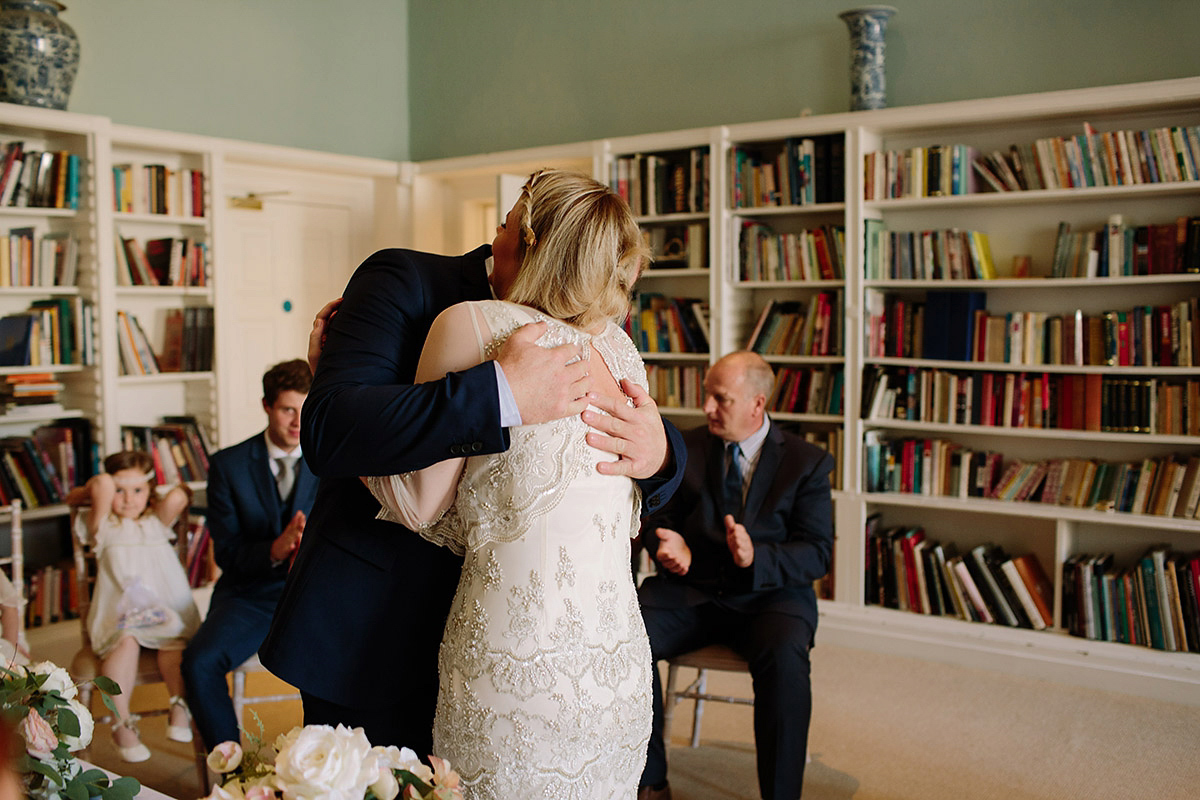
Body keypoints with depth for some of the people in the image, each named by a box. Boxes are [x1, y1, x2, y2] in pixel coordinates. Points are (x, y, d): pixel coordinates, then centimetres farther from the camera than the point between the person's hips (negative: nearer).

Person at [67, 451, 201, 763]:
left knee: (173, 642, -29)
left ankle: (180, 705, -22)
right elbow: (102, 483, -3)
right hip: (118, 612, -2)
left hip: (165, 607, 2)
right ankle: (122, 722, -31)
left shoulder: (157, 522, 21)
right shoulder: (103, 526, 13)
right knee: (126, 641, -32)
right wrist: (82, 492, 14)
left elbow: (178, 497, 0)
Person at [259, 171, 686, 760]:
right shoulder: (404, 281, -11)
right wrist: (502, 394, -35)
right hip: (370, 639, -4)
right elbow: (327, 430, -27)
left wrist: (658, 452, -21)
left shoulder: (582, 344, 4)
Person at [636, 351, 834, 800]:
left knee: (784, 661, -36)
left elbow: (817, 555, -4)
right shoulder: (687, 448, 12)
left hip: (771, 593, -2)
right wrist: (667, 543, -11)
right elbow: (658, 518, 15)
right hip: (691, 589, 3)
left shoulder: (807, 463, 3)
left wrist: (756, 559, -23)